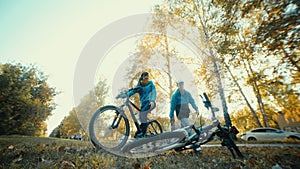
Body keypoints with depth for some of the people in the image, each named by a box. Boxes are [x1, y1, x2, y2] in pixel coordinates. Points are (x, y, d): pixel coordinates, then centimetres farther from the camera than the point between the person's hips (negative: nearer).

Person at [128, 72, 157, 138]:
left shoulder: (150, 84, 6)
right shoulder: (139, 86, 10)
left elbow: (154, 92, -7)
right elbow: (132, 91, -4)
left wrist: (152, 101, -26)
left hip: (150, 102, -4)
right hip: (143, 103, 4)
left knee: (143, 113, -25)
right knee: (141, 119, 2)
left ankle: (143, 132, -15)